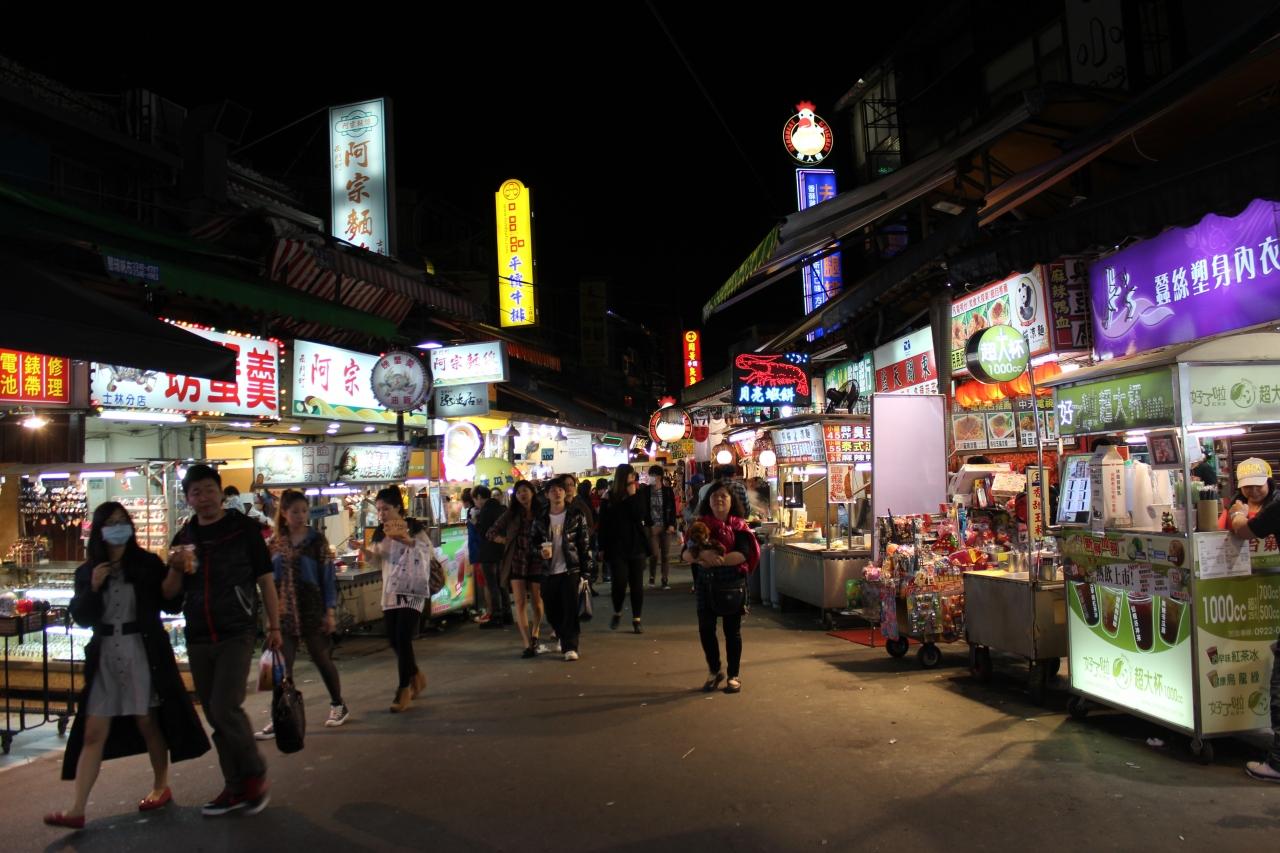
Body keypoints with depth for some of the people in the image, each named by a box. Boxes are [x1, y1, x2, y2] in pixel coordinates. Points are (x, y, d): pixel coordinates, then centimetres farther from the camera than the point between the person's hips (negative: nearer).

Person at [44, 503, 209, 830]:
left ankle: (161, 787, 25)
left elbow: (172, 606, -4)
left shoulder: (148, 564, -2)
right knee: (92, 732, 1)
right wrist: (93, 588, -12)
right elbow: (81, 619, 3)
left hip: (144, 653, -2)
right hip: (104, 657, 3)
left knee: (147, 722, 8)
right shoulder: (86, 572, 6)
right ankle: (77, 810, 4)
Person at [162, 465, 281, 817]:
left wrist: (274, 627, -3)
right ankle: (237, 787, 22)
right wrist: (175, 567, -10)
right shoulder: (183, 538, 9)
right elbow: (170, 594, 10)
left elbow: (266, 580, 0)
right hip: (197, 639, 5)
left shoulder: (245, 529, -3)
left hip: (236, 635, -5)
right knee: (215, 717, 10)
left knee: (224, 708, -15)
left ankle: (255, 774, 6)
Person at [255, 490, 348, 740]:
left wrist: (330, 611, -8)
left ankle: (338, 705, 26)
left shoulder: (316, 540, -4)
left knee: (321, 659, 8)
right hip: (284, 612, 3)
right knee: (282, 665, 1)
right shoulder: (275, 543, 5)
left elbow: (328, 576, -5)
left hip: (312, 609, -3)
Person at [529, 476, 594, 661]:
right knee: (552, 611, 11)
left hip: (570, 570, -3)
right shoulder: (540, 519, 5)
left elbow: (585, 545, -3)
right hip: (548, 572, 3)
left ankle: (570, 647, 1)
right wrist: (540, 552, -11)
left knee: (570, 609, -8)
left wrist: (585, 572, -8)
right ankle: (563, 638, 35)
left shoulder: (576, 515, -2)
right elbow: (533, 542, 12)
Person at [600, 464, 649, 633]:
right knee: (619, 583, -7)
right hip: (617, 548, -1)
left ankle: (636, 620, 12)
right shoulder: (609, 499, 0)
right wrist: (603, 547, -3)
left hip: (636, 546, 2)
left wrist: (632, 495, -13)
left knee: (637, 584, 3)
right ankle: (617, 613, 19)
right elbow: (603, 524, 0)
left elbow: (639, 515, -14)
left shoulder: (637, 496, 4)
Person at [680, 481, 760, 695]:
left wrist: (717, 560, -29)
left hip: (732, 583, -2)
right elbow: (686, 554, -6)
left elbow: (743, 554, -16)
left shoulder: (738, 526, -2)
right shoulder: (700, 524, 4)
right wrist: (702, 554, -28)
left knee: (732, 630, 6)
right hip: (705, 583, 2)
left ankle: (734, 676, 21)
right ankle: (714, 671, 26)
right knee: (705, 629, 6)